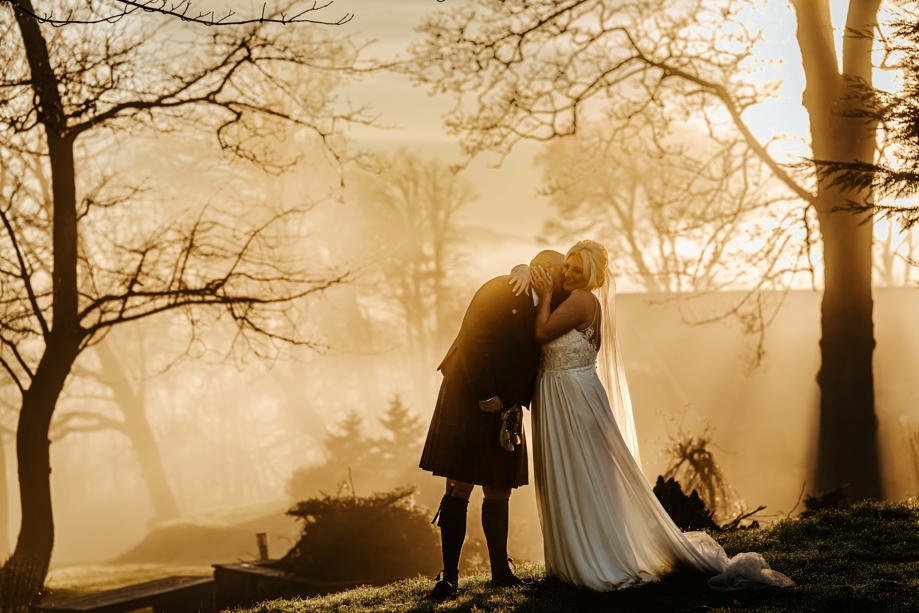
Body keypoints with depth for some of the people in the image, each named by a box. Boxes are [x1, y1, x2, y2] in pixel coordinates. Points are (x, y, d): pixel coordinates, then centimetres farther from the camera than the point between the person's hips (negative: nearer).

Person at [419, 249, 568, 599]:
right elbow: (473, 341, -16)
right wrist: (487, 396, -18)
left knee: (499, 493, 11)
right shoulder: (499, 291, -8)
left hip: (505, 410, 7)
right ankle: (449, 576, -4)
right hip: (469, 400, -7)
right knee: (459, 489, -7)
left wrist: (521, 400, -6)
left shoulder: (541, 310, 13)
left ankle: (500, 570, 19)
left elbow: (533, 361, 12)